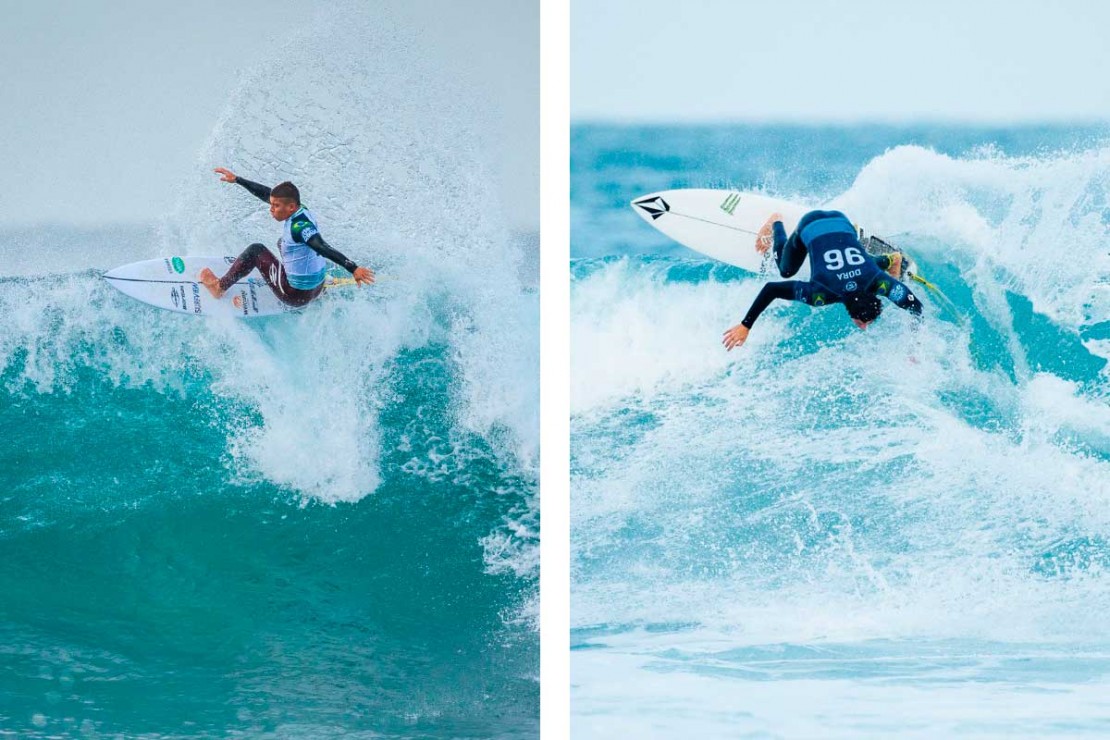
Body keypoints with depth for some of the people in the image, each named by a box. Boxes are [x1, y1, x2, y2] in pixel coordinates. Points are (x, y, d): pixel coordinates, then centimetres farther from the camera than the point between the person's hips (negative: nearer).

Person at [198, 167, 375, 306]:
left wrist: (353, 269, -54)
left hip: (297, 295, -9)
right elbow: (265, 193, 8)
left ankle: (219, 287, 13)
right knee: (282, 242, 31)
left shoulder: (300, 226, -29)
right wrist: (237, 179, 14)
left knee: (255, 251, 0)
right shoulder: (301, 211, -3)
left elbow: (324, 249, -43)